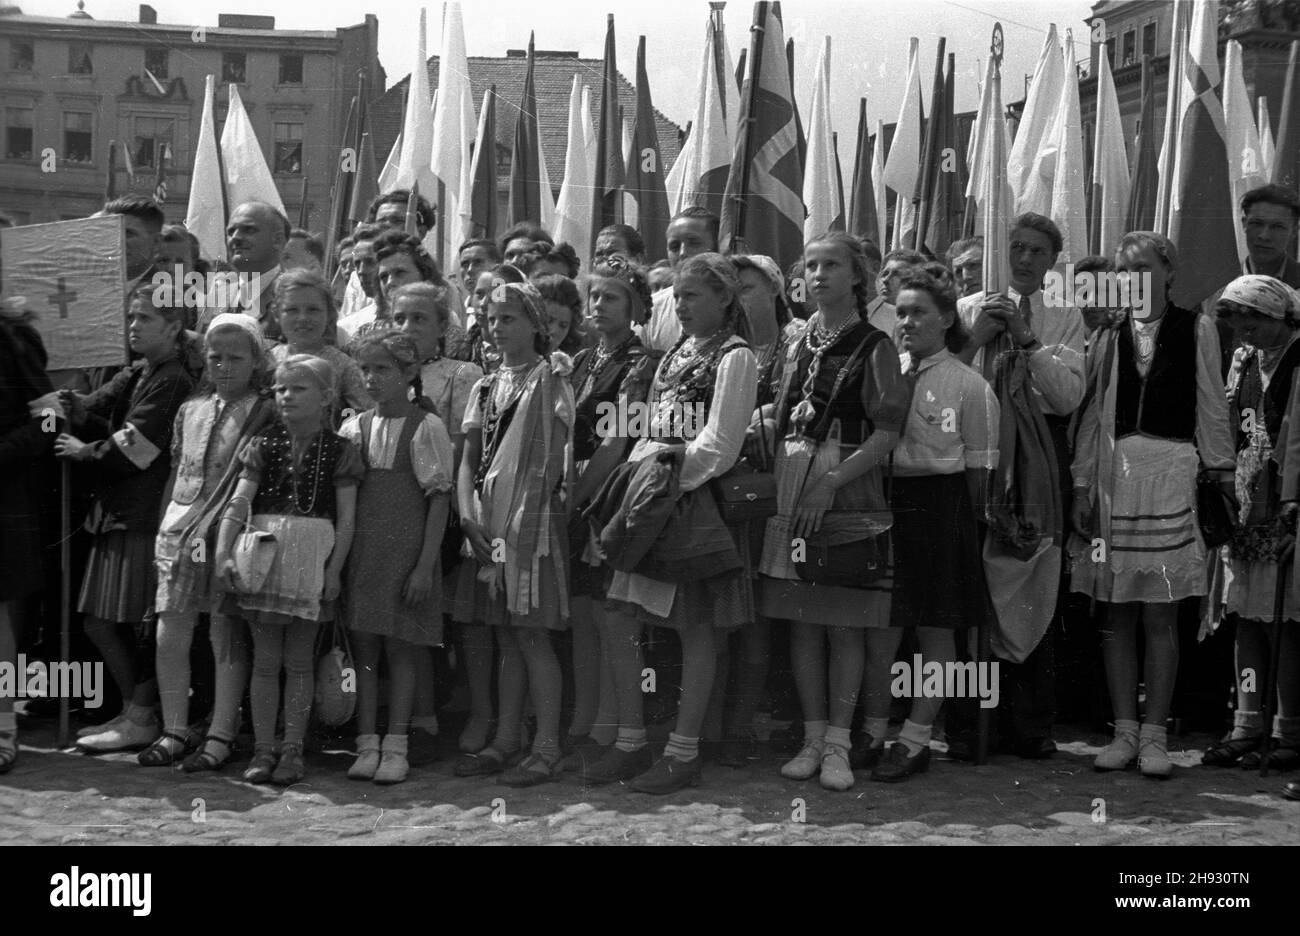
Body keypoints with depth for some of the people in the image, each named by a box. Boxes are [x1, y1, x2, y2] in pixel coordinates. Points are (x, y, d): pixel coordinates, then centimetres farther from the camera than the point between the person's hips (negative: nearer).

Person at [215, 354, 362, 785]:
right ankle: (263, 749, 12)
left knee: (299, 660, 6)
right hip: (262, 555, 2)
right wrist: (223, 552, -16)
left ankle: (293, 749, 14)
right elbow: (239, 502, -3)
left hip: (311, 558, -2)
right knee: (264, 659, 6)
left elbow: (346, 518, -1)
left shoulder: (338, 451, 1)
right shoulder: (263, 445, 5)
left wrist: (334, 569, -9)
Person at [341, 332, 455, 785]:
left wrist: (425, 565, -11)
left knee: (400, 650, 2)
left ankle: (395, 746, 10)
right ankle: (366, 744, 13)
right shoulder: (355, 427, 8)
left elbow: (439, 500, -6)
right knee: (363, 648, 5)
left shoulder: (425, 427, -4)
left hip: (405, 548, -4)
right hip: (360, 550, 4)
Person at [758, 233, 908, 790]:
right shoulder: (798, 346, 15)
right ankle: (812, 737, 13)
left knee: (846, 623, -3)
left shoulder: (874, 347, -2)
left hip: (848, 493, -5)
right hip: (791, 491, 5)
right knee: (801, 623, 5)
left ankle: (838, 742, 4)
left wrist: (830, 484, -18)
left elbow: (886, 435, -10)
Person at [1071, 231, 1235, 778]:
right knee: (1118, 614, 4)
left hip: (1170, 470, -2)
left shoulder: (1197, 330, 7)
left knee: (1160, 613, -2)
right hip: (1113, 471, 2)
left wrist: (1223, 473, 1)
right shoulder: (1108, 334, 10)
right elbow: (1093, 413, 10)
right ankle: (1124, 731, 12)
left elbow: (1211, 406, 7)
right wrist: (1082, 486, 4)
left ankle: (1154, 734, 6)